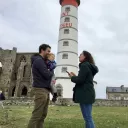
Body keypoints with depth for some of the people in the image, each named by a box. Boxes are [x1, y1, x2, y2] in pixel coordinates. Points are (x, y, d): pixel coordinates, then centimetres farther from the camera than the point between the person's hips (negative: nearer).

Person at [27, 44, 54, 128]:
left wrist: (50, 72, -1)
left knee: (43, 114, 10)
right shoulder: (39, 60, -10)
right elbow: (47, 75, -17)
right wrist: (51, 72, 3)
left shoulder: (42, 61, 21)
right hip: (40, 90, -10)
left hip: (45, 90, 10)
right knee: (37, 115, -8)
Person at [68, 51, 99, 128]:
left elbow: (80, 80, -18)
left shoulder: (84, 65, -11)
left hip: (85, 94, -10)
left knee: (88, 118, -6)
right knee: (88, 117, 15)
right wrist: (75, 76, 14)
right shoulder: (90, 67, 19)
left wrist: (72, 77, -1)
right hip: (88, 93, 10)